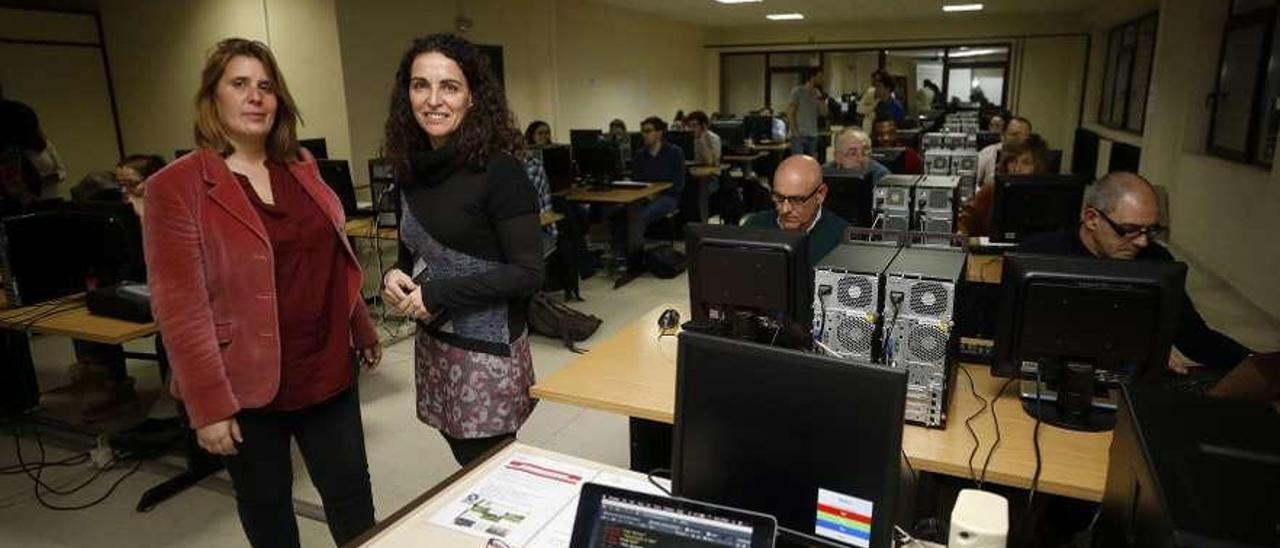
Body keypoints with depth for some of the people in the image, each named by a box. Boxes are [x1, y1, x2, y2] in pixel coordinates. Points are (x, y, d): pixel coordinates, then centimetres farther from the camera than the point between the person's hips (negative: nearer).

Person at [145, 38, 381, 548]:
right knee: (266, 505, 16)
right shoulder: (176, 186, -11)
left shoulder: (301, 167, 6)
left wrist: (362, 330, 18)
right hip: (247, 384, -4)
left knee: (352, 495, 12)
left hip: (328, 368, 4)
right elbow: (179, 306, -14)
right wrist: (209, 404, -16)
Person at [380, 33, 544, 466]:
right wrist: (394, 277, -6)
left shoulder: (498, 171, -16)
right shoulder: (413, 168, 5)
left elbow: (529, 274, -18)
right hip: (432, 344, 6)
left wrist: (437, 294, -19)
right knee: (468, 467, 17)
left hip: (487, 348, -6)